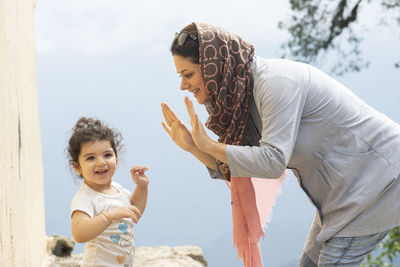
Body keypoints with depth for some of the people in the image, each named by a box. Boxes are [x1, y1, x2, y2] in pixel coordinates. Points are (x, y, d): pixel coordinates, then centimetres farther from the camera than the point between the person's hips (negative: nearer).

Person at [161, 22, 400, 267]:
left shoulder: (276, 82, -25)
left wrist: (208, 145, -24)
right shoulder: (242, 92, 3)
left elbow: (272, 162, -30)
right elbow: (234, 171, 3)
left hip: (379, 171, -9)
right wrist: (191, 146, -11)